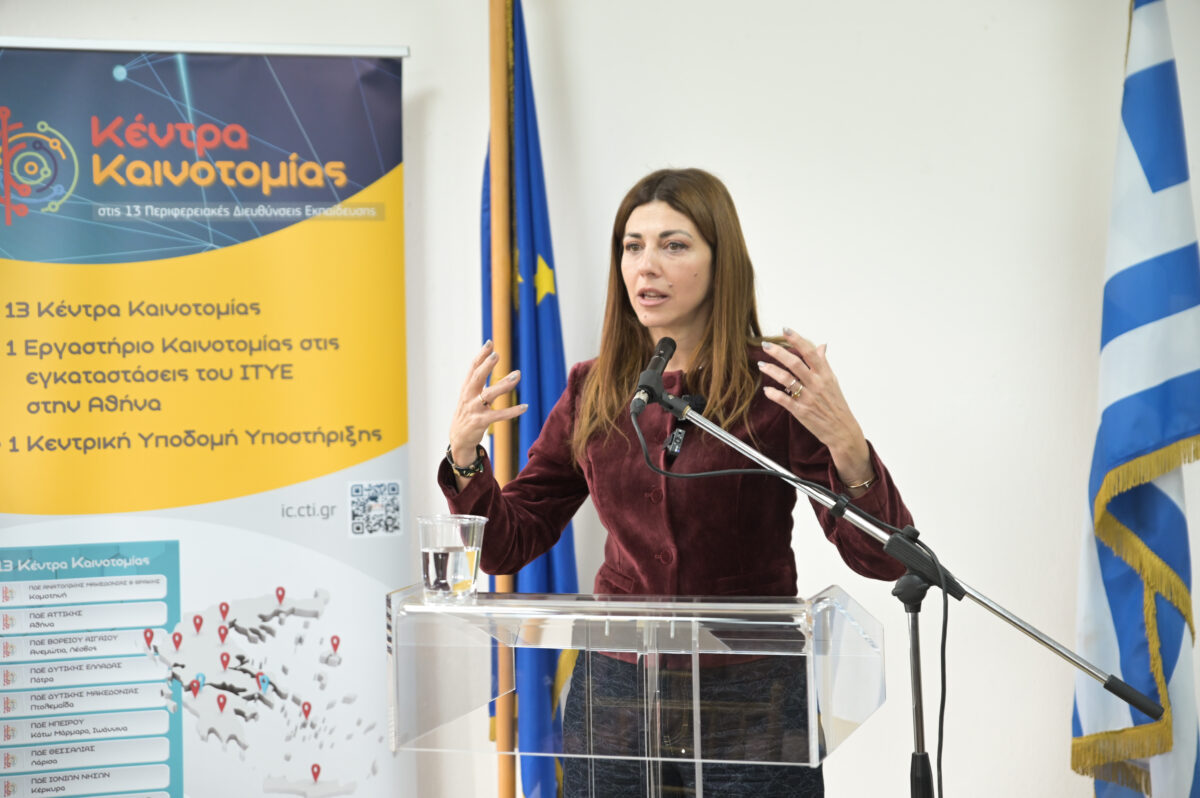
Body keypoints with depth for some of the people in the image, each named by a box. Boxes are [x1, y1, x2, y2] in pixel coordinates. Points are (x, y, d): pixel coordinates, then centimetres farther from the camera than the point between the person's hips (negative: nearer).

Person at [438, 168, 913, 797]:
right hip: (613, 692, 3)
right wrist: (464, 455, -9)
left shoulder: (776, 385, -9)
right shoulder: (591, 391, 4)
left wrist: (844, 440, -29)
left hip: (747, 699, -3)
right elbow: (507, 547, 8)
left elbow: (882, 559, -13)